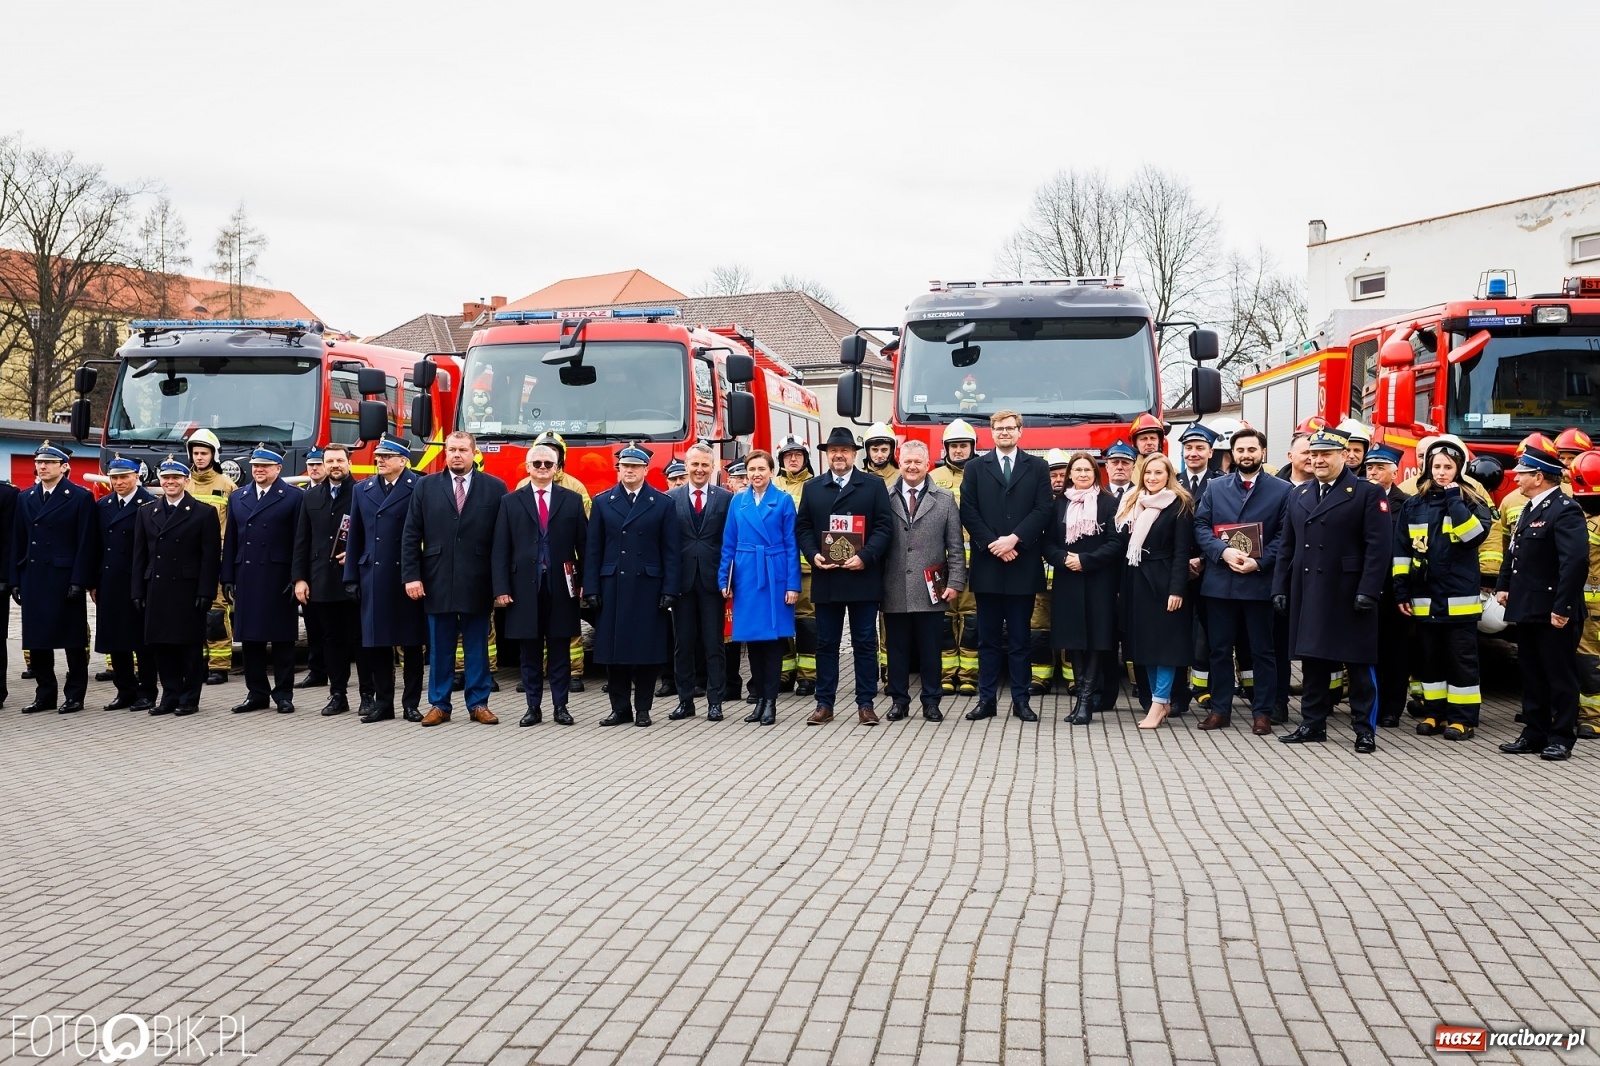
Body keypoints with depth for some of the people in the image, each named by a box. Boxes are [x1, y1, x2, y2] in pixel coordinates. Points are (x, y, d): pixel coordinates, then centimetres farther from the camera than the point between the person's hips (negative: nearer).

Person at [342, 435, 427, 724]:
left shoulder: (418, 488, -5)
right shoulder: (362, 490, 13)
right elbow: (355, 537, 13)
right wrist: (352, 577, 8)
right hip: (373, 577, 5)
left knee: (411, 643, 4)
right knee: (376, 643, 7)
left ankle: (411, 703, 12)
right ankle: (383, 703, 15)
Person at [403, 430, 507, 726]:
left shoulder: (495, 488, 2)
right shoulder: (426, 486, 6)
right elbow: (411, 535, 5)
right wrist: (411, 576, -4)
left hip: (477, 583, -1)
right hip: (437, 581, 1)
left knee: (477, 647, 7)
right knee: (439, 647, 7)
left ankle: (478, 704, 15)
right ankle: (439, 704, 16)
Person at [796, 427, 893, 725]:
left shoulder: (875, 485, 4)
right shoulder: (812, 487, 12)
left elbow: (883, 527, -3)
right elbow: (802, 527, 10)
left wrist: (865, 557, -16)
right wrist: (813, 555, -8)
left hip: (863, 577, -2)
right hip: (825, 578, 2)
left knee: (865, 642, 2)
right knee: (826, 643, 7)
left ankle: (866, 703, 8)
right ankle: (824, 703, 12)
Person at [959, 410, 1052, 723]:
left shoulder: (1037, 467, 8)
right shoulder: (975, 468, 9)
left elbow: (1042, 510, -1)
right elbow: (968, 512, 0)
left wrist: (1014, 539, -13)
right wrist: (993, 544, -10)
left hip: (1023, 564, 0)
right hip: (987, 564, 0)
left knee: (1019, 638, 5)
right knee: (988, 638, 5)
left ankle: (1020, 700, 10)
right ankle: (986, 699, 9)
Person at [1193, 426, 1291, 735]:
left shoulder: (1281, 490, 3)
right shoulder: (1215, 488, 10)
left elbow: (1284, 535, -2)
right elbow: (1201, 526, 3)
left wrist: (1259, 562, -15)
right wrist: (1223, 551, -14)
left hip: (1260, 582, -2)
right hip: (1220, 580, 2)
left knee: (1263, 650, 4)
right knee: (1220, 649, 8)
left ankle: (1262, 712, 11)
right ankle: (1220, 709, 16)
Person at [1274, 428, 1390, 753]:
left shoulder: (1367, 493, -2)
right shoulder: (1298, 495, 15)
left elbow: (1377, 547, -9)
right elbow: (1288, 546, 16)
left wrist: (1368, 591, -17)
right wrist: (1280, 587, 9)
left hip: (1349, 596, -5)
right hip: (1308, 595, 5)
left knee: (1359, 663, 2)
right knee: (1312, 662, 10)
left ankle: (1365, 729, 9)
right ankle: (1313, 725, 18)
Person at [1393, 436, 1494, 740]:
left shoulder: (1472, 502, 1)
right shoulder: (1413, 506, 8)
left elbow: (1474, 534, -19)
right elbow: (1401, 551, 9)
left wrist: (1454, 499, -16)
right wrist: (1401, 591, 4)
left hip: (1459, 598, -3)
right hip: (1424, 598, 3)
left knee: (1462, 660, 1)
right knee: (1430, 658, 10)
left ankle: (1463, 718, 6)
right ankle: (1434, 712, 18)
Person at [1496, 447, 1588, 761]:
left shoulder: (1565, 511, -17)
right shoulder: (1530, 509, 15)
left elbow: (1576, 561, -24)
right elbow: (1514, 552, 22)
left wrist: (1562, 608, -26)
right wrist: (1503, 586, 9)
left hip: (1553, 614, -9)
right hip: (1527, 610, 10)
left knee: (1560, 676, 2)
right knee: (1532, 675, 14)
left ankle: (1562, 738, 10)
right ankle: (1535, 733, 22)